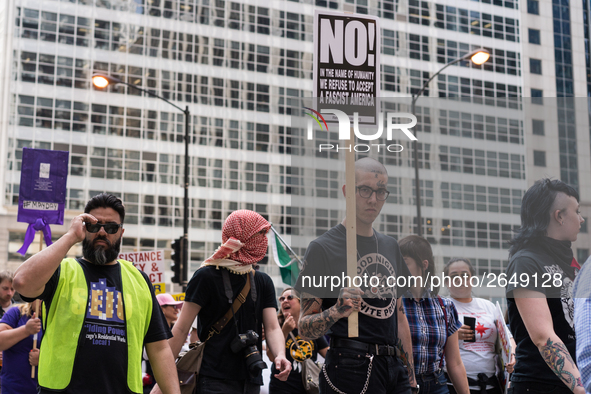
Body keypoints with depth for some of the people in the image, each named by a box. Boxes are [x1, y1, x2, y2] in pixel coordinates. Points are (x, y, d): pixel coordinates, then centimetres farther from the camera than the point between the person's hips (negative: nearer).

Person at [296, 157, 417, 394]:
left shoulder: (391, 246, 15)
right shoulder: (323, 247, -6)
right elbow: (304, 328, -7)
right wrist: (336, 311, -26)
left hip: (395, 368, 6)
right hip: (351, 368, -6)